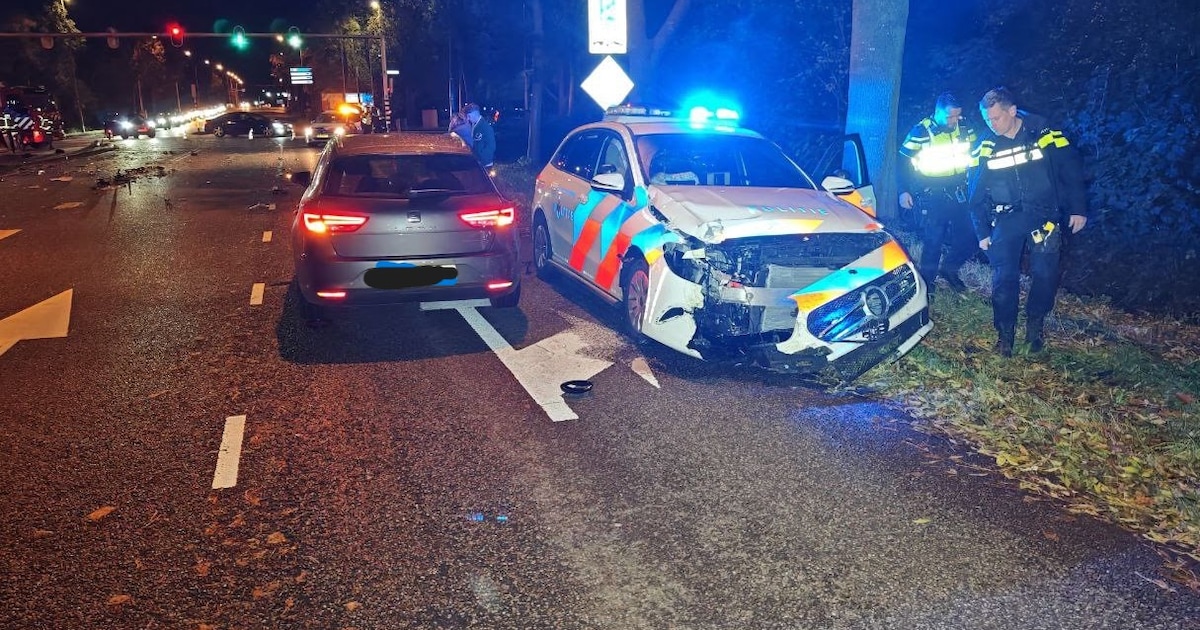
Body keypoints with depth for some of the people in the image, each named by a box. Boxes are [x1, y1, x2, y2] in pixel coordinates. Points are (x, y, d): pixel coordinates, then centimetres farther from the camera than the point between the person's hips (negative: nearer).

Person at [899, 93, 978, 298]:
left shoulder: (965, 128, 2)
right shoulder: (921, 131, -11)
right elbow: (904, 162, -6)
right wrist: (905, 191, -10)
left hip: (959, 194, 5)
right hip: (931, 197, -4)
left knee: (968, 240, 4)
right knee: (933, 242, -2)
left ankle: (949, 268, 30)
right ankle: (927, 283, 16)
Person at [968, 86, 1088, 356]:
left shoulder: (1043, 134, -6)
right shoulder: (985, 147, 0)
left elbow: (1072, 169, 0)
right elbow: (976, 193, 7)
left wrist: (1078, 209, -2)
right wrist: (982, 232, 5)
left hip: (1044, 217, -1)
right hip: (1006, 221, 1)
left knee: (1045, 274, -5)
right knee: (1004, 279, -4)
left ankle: (1035, 326, 17)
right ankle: (1005, 334, 9)